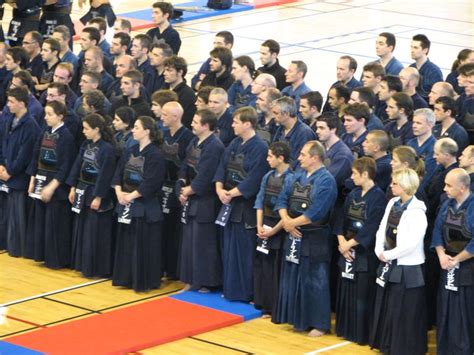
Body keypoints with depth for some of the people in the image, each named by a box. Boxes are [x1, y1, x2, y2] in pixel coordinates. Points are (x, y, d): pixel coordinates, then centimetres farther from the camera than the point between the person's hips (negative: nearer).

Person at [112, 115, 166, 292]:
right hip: (126, 204, 8)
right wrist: (119, 192, -6)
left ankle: (143, 282, 6)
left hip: (145, 206, -8)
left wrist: (131, 196, -17)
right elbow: (118, 173, 10)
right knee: (126, 242, 12)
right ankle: (126, 278, 22)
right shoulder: (131, 151, 11)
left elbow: (151, 183, -19)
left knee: (143, 245, -2)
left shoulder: (155, 155, -13)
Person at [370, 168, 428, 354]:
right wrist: (379, 252, -5)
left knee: (404, 312, 0)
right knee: (385, 308, 15)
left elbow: (411, 243, -22)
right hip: (389, 265, 8)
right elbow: (382, 229, 9)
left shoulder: (417, 211, -16)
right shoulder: (392, 203, 8)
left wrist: (389, 255, -15)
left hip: (407, 269, -8)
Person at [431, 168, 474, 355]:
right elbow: (437, 231, 6)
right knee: (446, 312, 11)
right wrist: (441, 255, -9)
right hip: (448, 269, 6)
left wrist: (456, 260, -15)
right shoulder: (447, 205, 5)